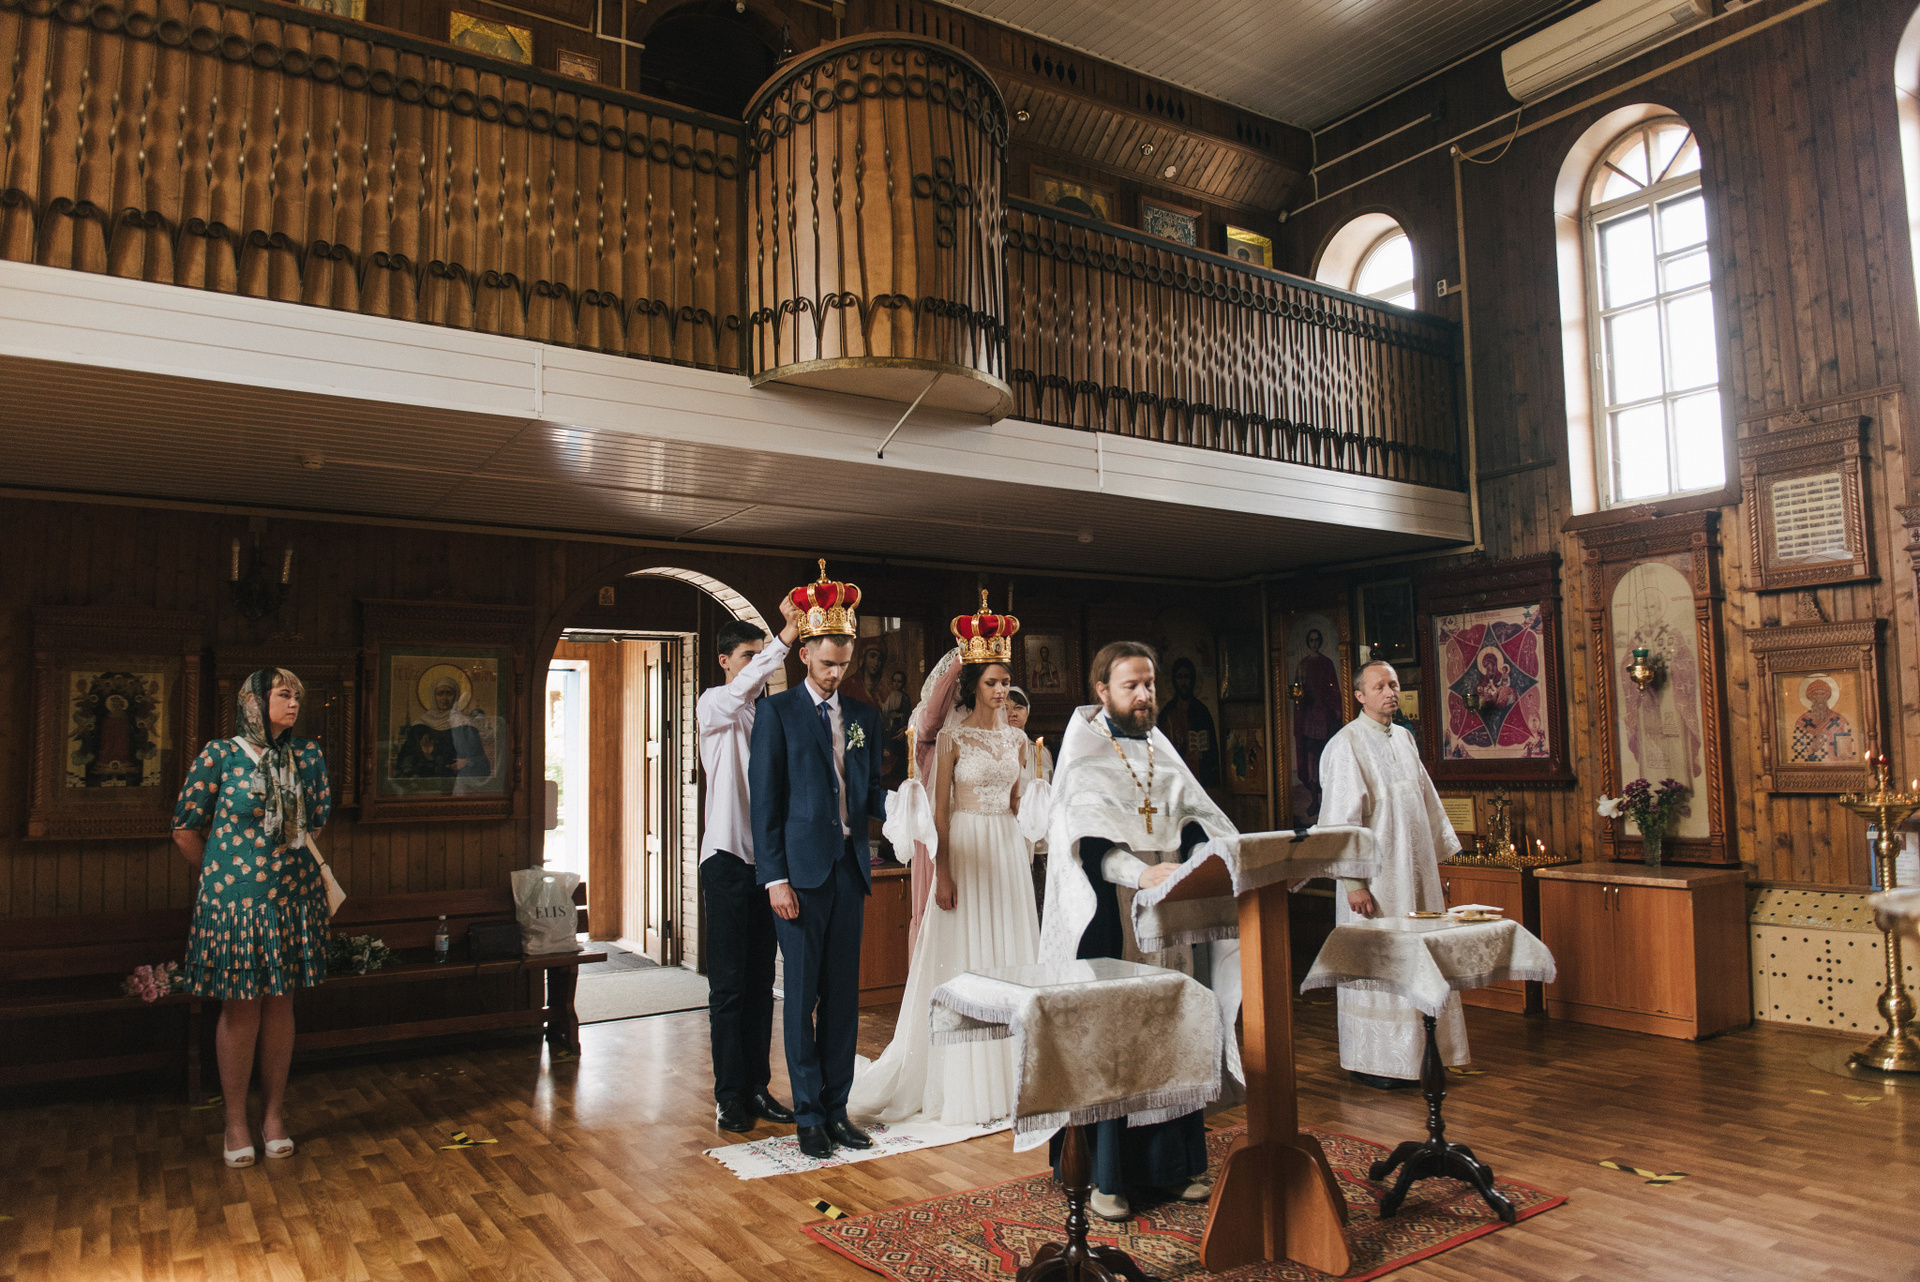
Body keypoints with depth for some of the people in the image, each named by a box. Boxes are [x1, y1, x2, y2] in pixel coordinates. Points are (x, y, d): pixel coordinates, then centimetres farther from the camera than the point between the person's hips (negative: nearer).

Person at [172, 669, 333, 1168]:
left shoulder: (307, 755, 5)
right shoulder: (221, 754, -6)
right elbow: (185, 829, 1)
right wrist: (221, 873, 10)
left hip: (294, 897, 3)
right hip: (234, 900, -3)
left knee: (280, 1006, 9)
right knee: (241, 1010, 2)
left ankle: (275, 1115, 21)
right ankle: (236, 1122, 16)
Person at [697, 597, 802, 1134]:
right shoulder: (714, 706, -3)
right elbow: (739, 691, -28)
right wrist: (786, 638, -38)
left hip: (768, 859, 6)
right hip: (728, 858, -5)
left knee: (761, 981, 11)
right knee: (728, 984, 0)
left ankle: (757, 1087, 20)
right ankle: (729, 1095, 9)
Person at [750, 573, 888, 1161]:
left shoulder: (864, 716, 13)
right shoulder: (777, 712, 0)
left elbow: (869, 791, 13)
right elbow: (765, 802, -4)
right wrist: (775, 878, -11)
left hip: (849, 866, 4)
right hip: (800, 869, -4)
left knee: (844, 992, 9)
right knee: (803, 992, 2)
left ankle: (837, 1106, 20)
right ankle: (809, 1113, 13)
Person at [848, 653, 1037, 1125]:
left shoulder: (1018, 740, 9)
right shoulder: (953, 739, -4)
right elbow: (940, 809, -7)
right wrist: (942, 872, -12)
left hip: (1008, 850, 5)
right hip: (966, 849, -5)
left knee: (1009, 951, 7)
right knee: (963, 956, -1)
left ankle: (1006, 1075, 18)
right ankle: (963, 1082, 9)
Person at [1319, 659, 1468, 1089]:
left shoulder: (1404, 738, 12)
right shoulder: (1347, 745, -12)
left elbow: (1426, 800, 18)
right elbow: (1339, 818, -16)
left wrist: (1437, 860, 16)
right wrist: (1353, 881, -20)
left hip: (1415, 873, 7)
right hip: (1375, 874, -7)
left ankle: (1418, 1054, 22)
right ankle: (1371, 1062, 10)